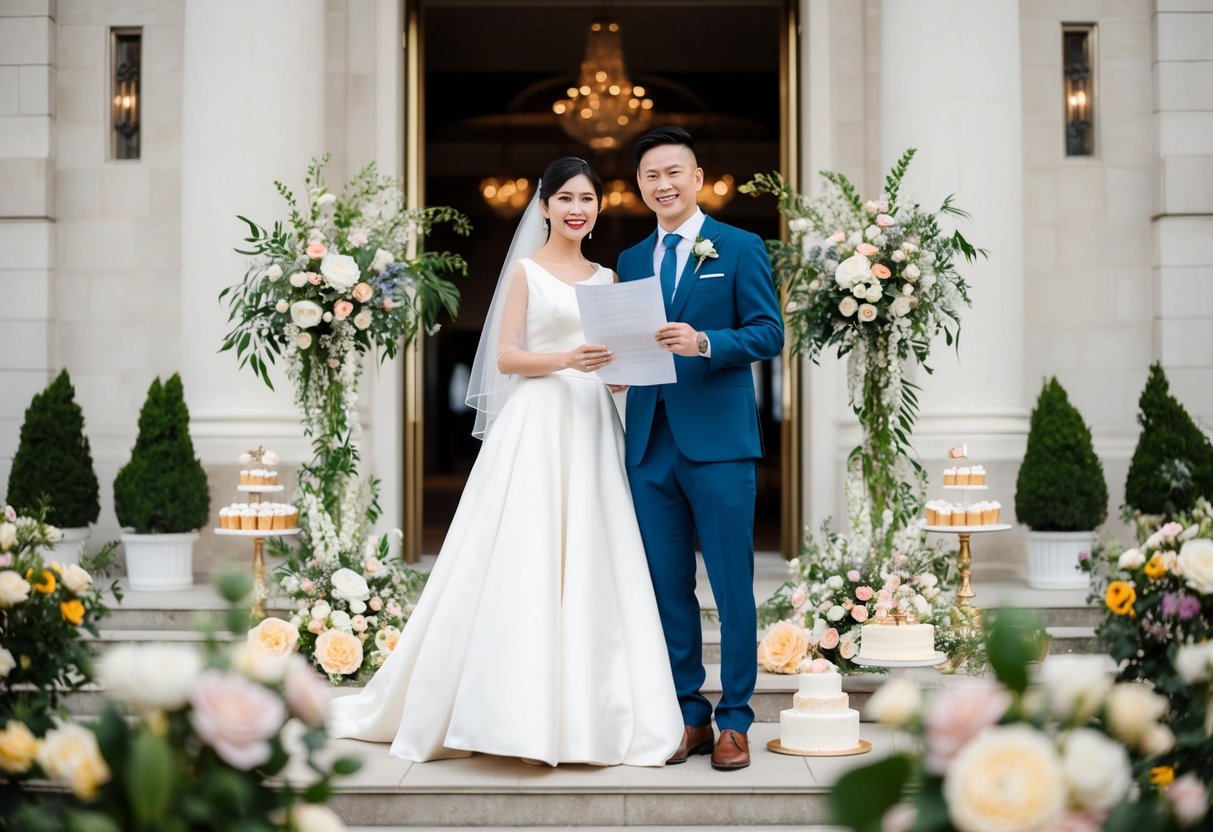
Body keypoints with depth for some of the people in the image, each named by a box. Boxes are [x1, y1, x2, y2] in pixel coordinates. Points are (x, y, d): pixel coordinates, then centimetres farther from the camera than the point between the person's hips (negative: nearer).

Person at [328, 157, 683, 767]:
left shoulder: (606, 278, 18)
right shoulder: (526, 270, 4)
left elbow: (618, 358, 17)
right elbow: (506, 357, -4)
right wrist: (566, 359, -19)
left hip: (591, 430, 5)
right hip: (537, 425, -5)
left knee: (590, 568, 1)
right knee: (525, 563, -8)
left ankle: (585, 713, 7)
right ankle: (518, 713, -1)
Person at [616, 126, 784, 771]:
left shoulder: (740, 248, 3)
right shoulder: (630, 262, 18)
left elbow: (769, 333, -5)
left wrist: (704, 343, -20)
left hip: (718, 440, -5)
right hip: (650, 444, 5)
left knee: (732, 584, 0)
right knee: (667, 585, 8)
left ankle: (734, 719, 9)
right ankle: (689, 713, 18)